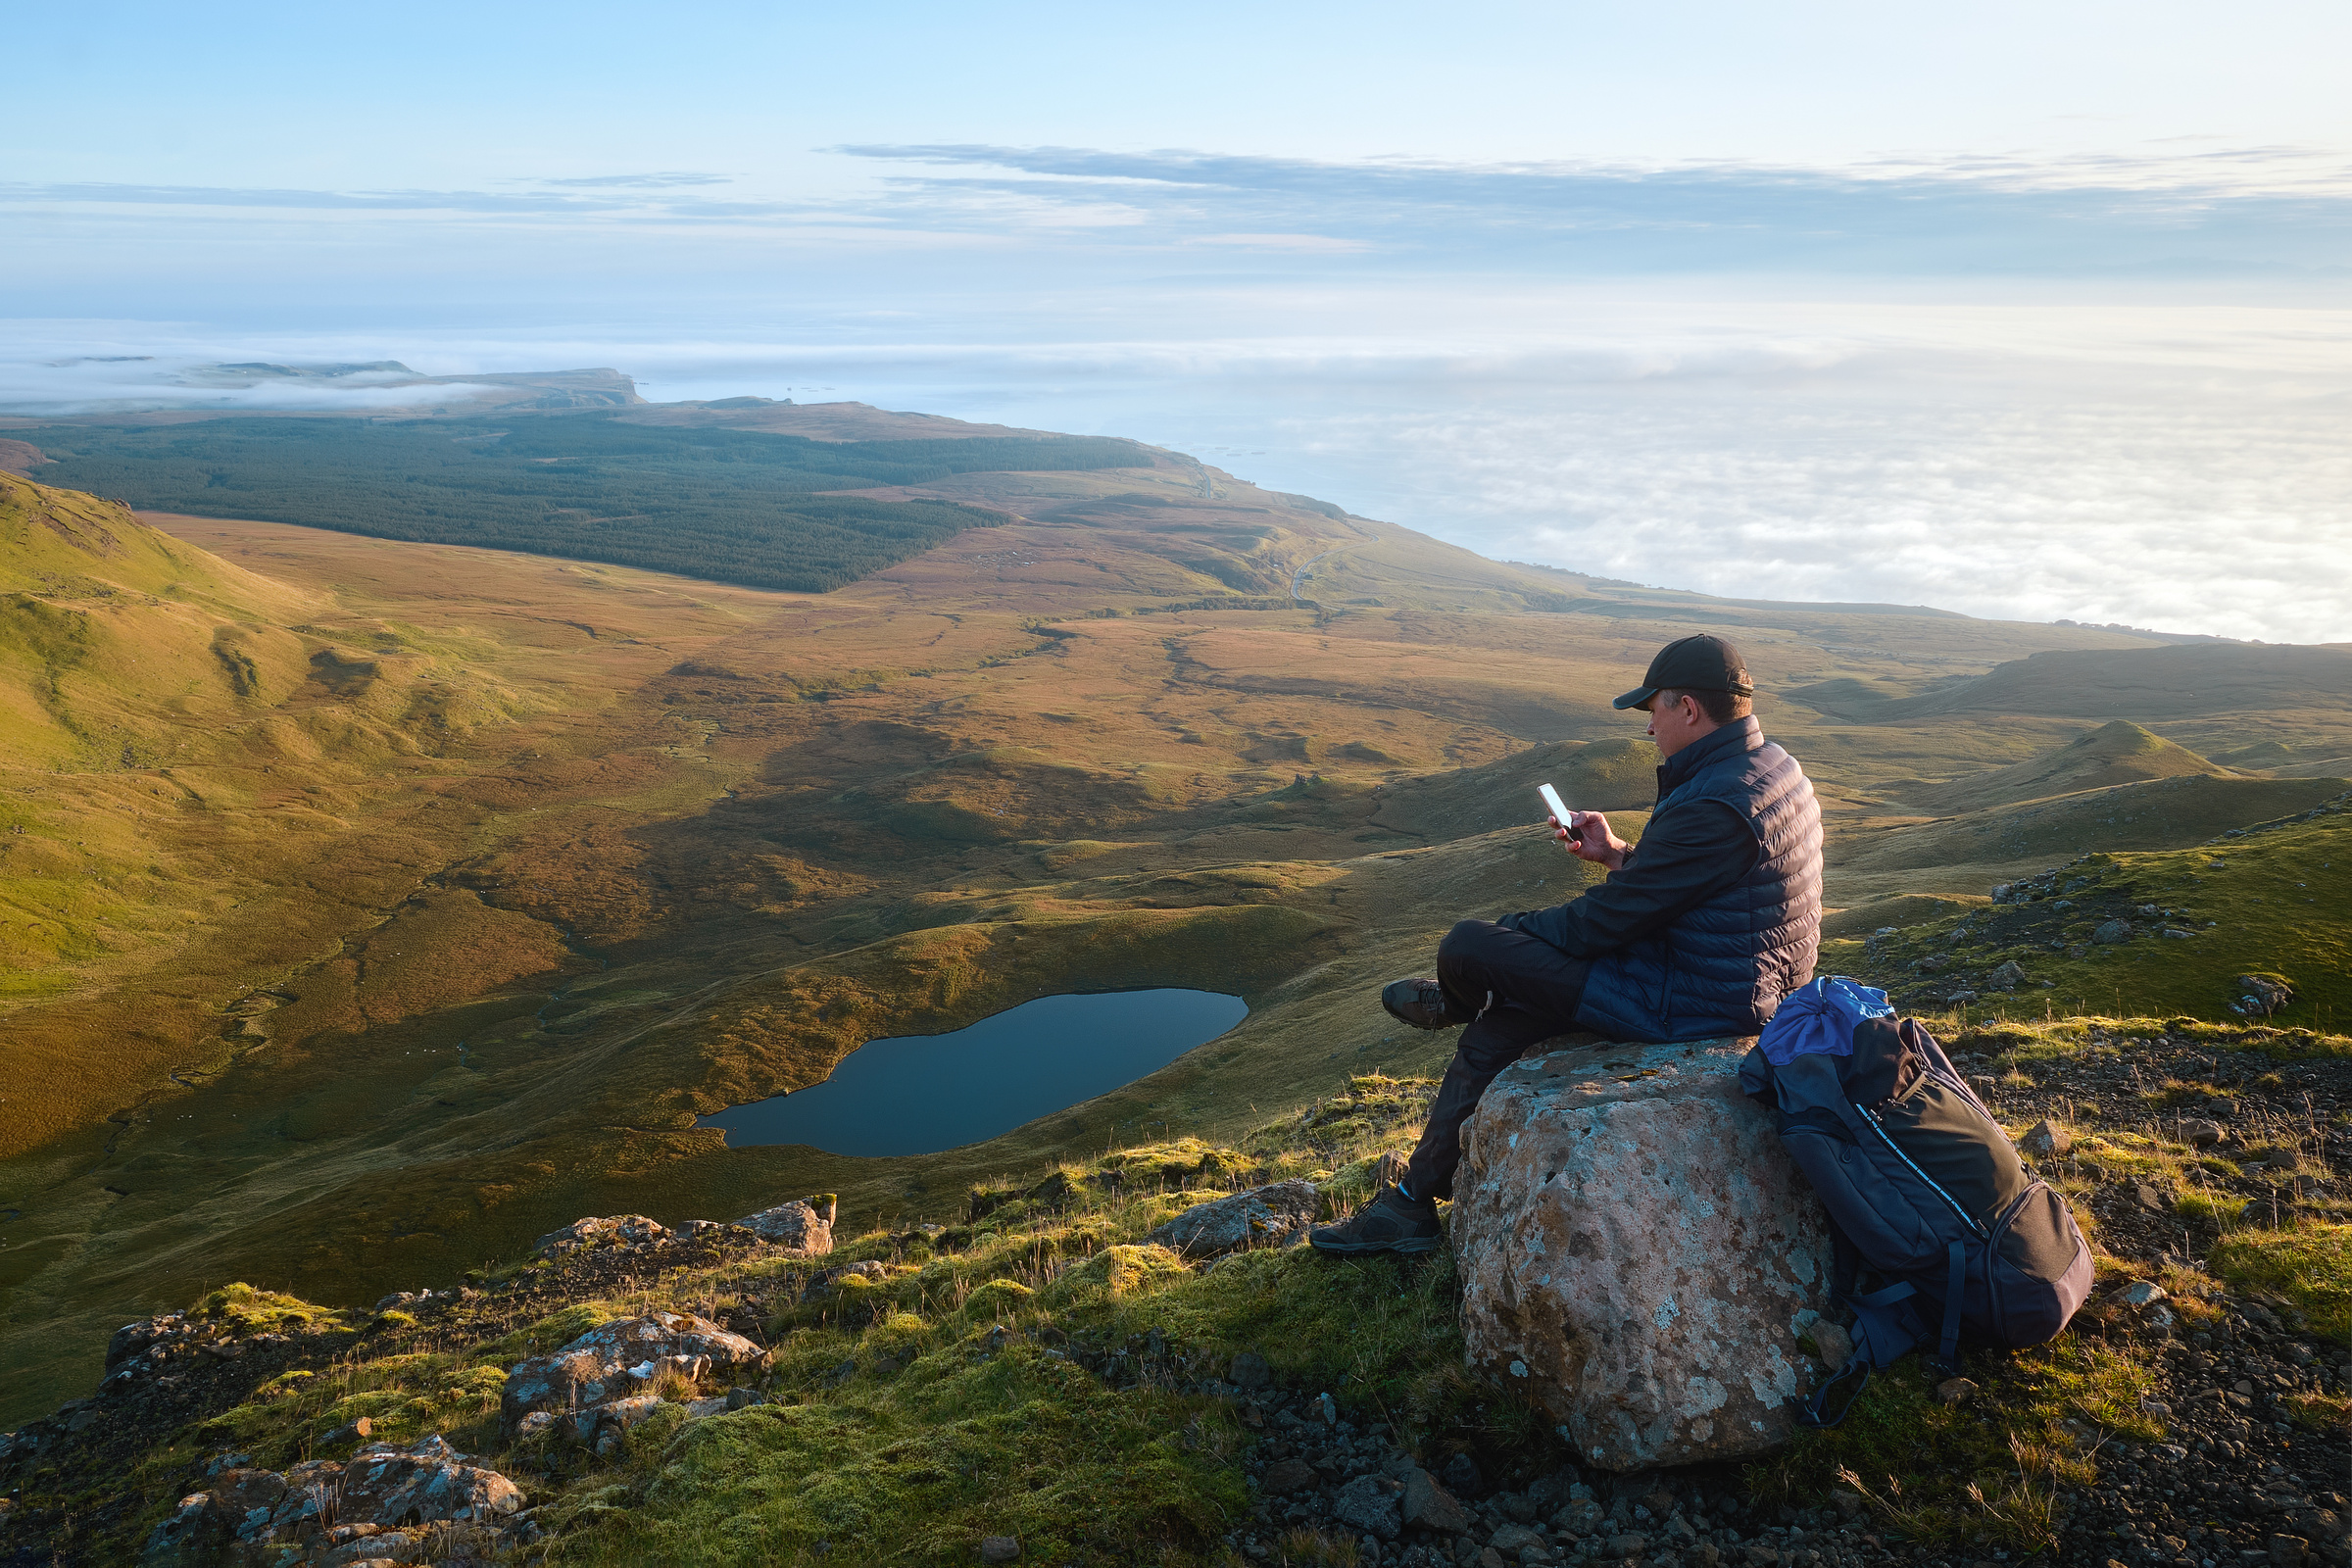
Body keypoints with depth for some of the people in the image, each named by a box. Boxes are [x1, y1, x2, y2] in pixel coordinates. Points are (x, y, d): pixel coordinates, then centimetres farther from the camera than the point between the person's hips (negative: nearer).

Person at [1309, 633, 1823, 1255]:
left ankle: (1453, 1002, 29)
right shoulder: (1773, 766, 7)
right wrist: (1618, 853, 8)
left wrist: (1503, 933, -6)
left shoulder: (1714, 807, -27)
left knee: (1466, 948, -11)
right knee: (1493, 1034, 12)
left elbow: (1608, 919, -21)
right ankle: (1413, 1203, 22)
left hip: (1693, 1003, -11)